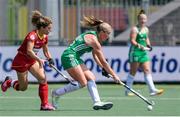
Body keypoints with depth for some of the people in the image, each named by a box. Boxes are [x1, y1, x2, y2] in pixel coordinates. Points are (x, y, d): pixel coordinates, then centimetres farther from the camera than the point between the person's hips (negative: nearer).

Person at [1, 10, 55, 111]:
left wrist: (50, 59, -7)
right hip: (22, 60, -7)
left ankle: (45, 104, -10)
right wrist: (39, 60, -52)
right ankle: (9, 82, 34)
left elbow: (46, 51, 13)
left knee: (43, 79, -15)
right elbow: (29, 51, -41)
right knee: (23, 87, 2)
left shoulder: (45, 37, -2)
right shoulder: (32, 35, -27)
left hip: (32, 60, 7)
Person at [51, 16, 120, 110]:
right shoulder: (93, 40, -15)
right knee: (82, 83, -13)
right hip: (69, 56, -10)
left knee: (91, 78, 2)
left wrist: (103, 68, 13)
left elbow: (95, 56, 24)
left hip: (75, 58, 10)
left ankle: (97, 102, -7)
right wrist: (114, 75, -7)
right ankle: (56, 93, -5)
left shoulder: (93, 37, 14)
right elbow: (103, 62, -13)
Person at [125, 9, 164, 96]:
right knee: (133, 72, -1)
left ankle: (152, 90, -7)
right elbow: (132, 40, -17)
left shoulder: (146, 29, 13)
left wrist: (148, 45, 8)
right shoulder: (135, 29, -10)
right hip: (135, 52, -7)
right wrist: (139, 46, -30)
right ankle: (128, 91, 9)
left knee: (147, 71, -1)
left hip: (143, 53, 7)